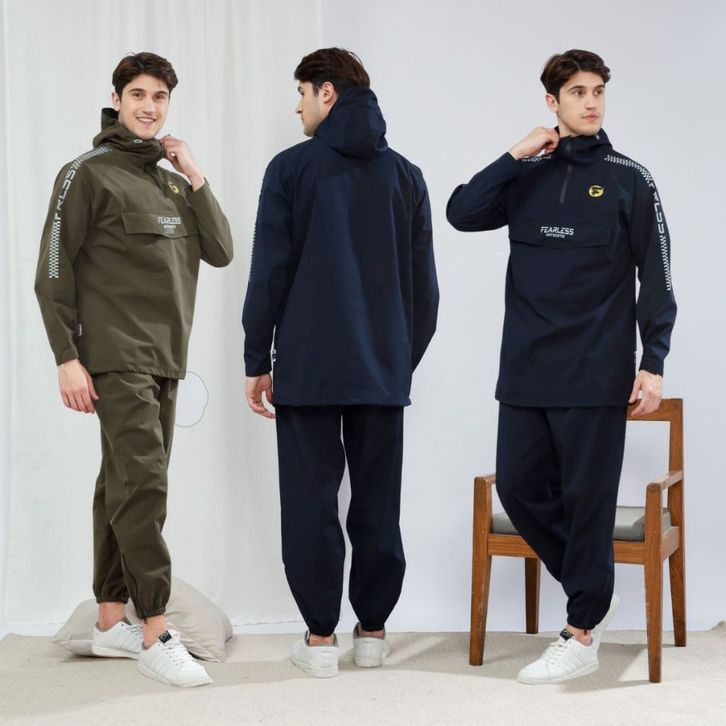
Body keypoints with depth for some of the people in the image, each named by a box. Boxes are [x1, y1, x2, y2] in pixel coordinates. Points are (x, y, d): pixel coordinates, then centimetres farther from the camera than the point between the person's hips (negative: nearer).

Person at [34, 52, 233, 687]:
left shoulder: (174, 181, 17)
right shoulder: (89, 174, -4)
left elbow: (221, 252, 9)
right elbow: (54, 273, -8)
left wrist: (196, 179, 1)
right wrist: (67, 358, -14)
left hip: (165, 360, 7)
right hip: (117, 359, -7)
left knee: (125, 489, 10)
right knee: (143, 483, -14)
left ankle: (111, 622, 17)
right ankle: (156, 633, -11)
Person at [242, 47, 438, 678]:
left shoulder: (292, 169, -4)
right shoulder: (405, 176, 7)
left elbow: (268, 275, -5)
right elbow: (424, 286, 8)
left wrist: (256, 362, 2)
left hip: (307, 368, -3)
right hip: (383, 371, 3)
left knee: (311, 503, 3)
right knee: (378, 504, 9)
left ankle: (321, 637, 7)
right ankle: (372, 631, 16)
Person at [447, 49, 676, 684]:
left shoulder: (628, 179, 2)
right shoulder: (526, 176, 10)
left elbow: (657, 279, 0)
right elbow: (461, 214, -3)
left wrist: (654, 363, -6)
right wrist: (518, 155, -8)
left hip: (595, 374, -4)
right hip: (525, 370, 4)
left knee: (587, 495, -1)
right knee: (519, 485, 5)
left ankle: (581, 635, 9)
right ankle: (593, 592, 24)